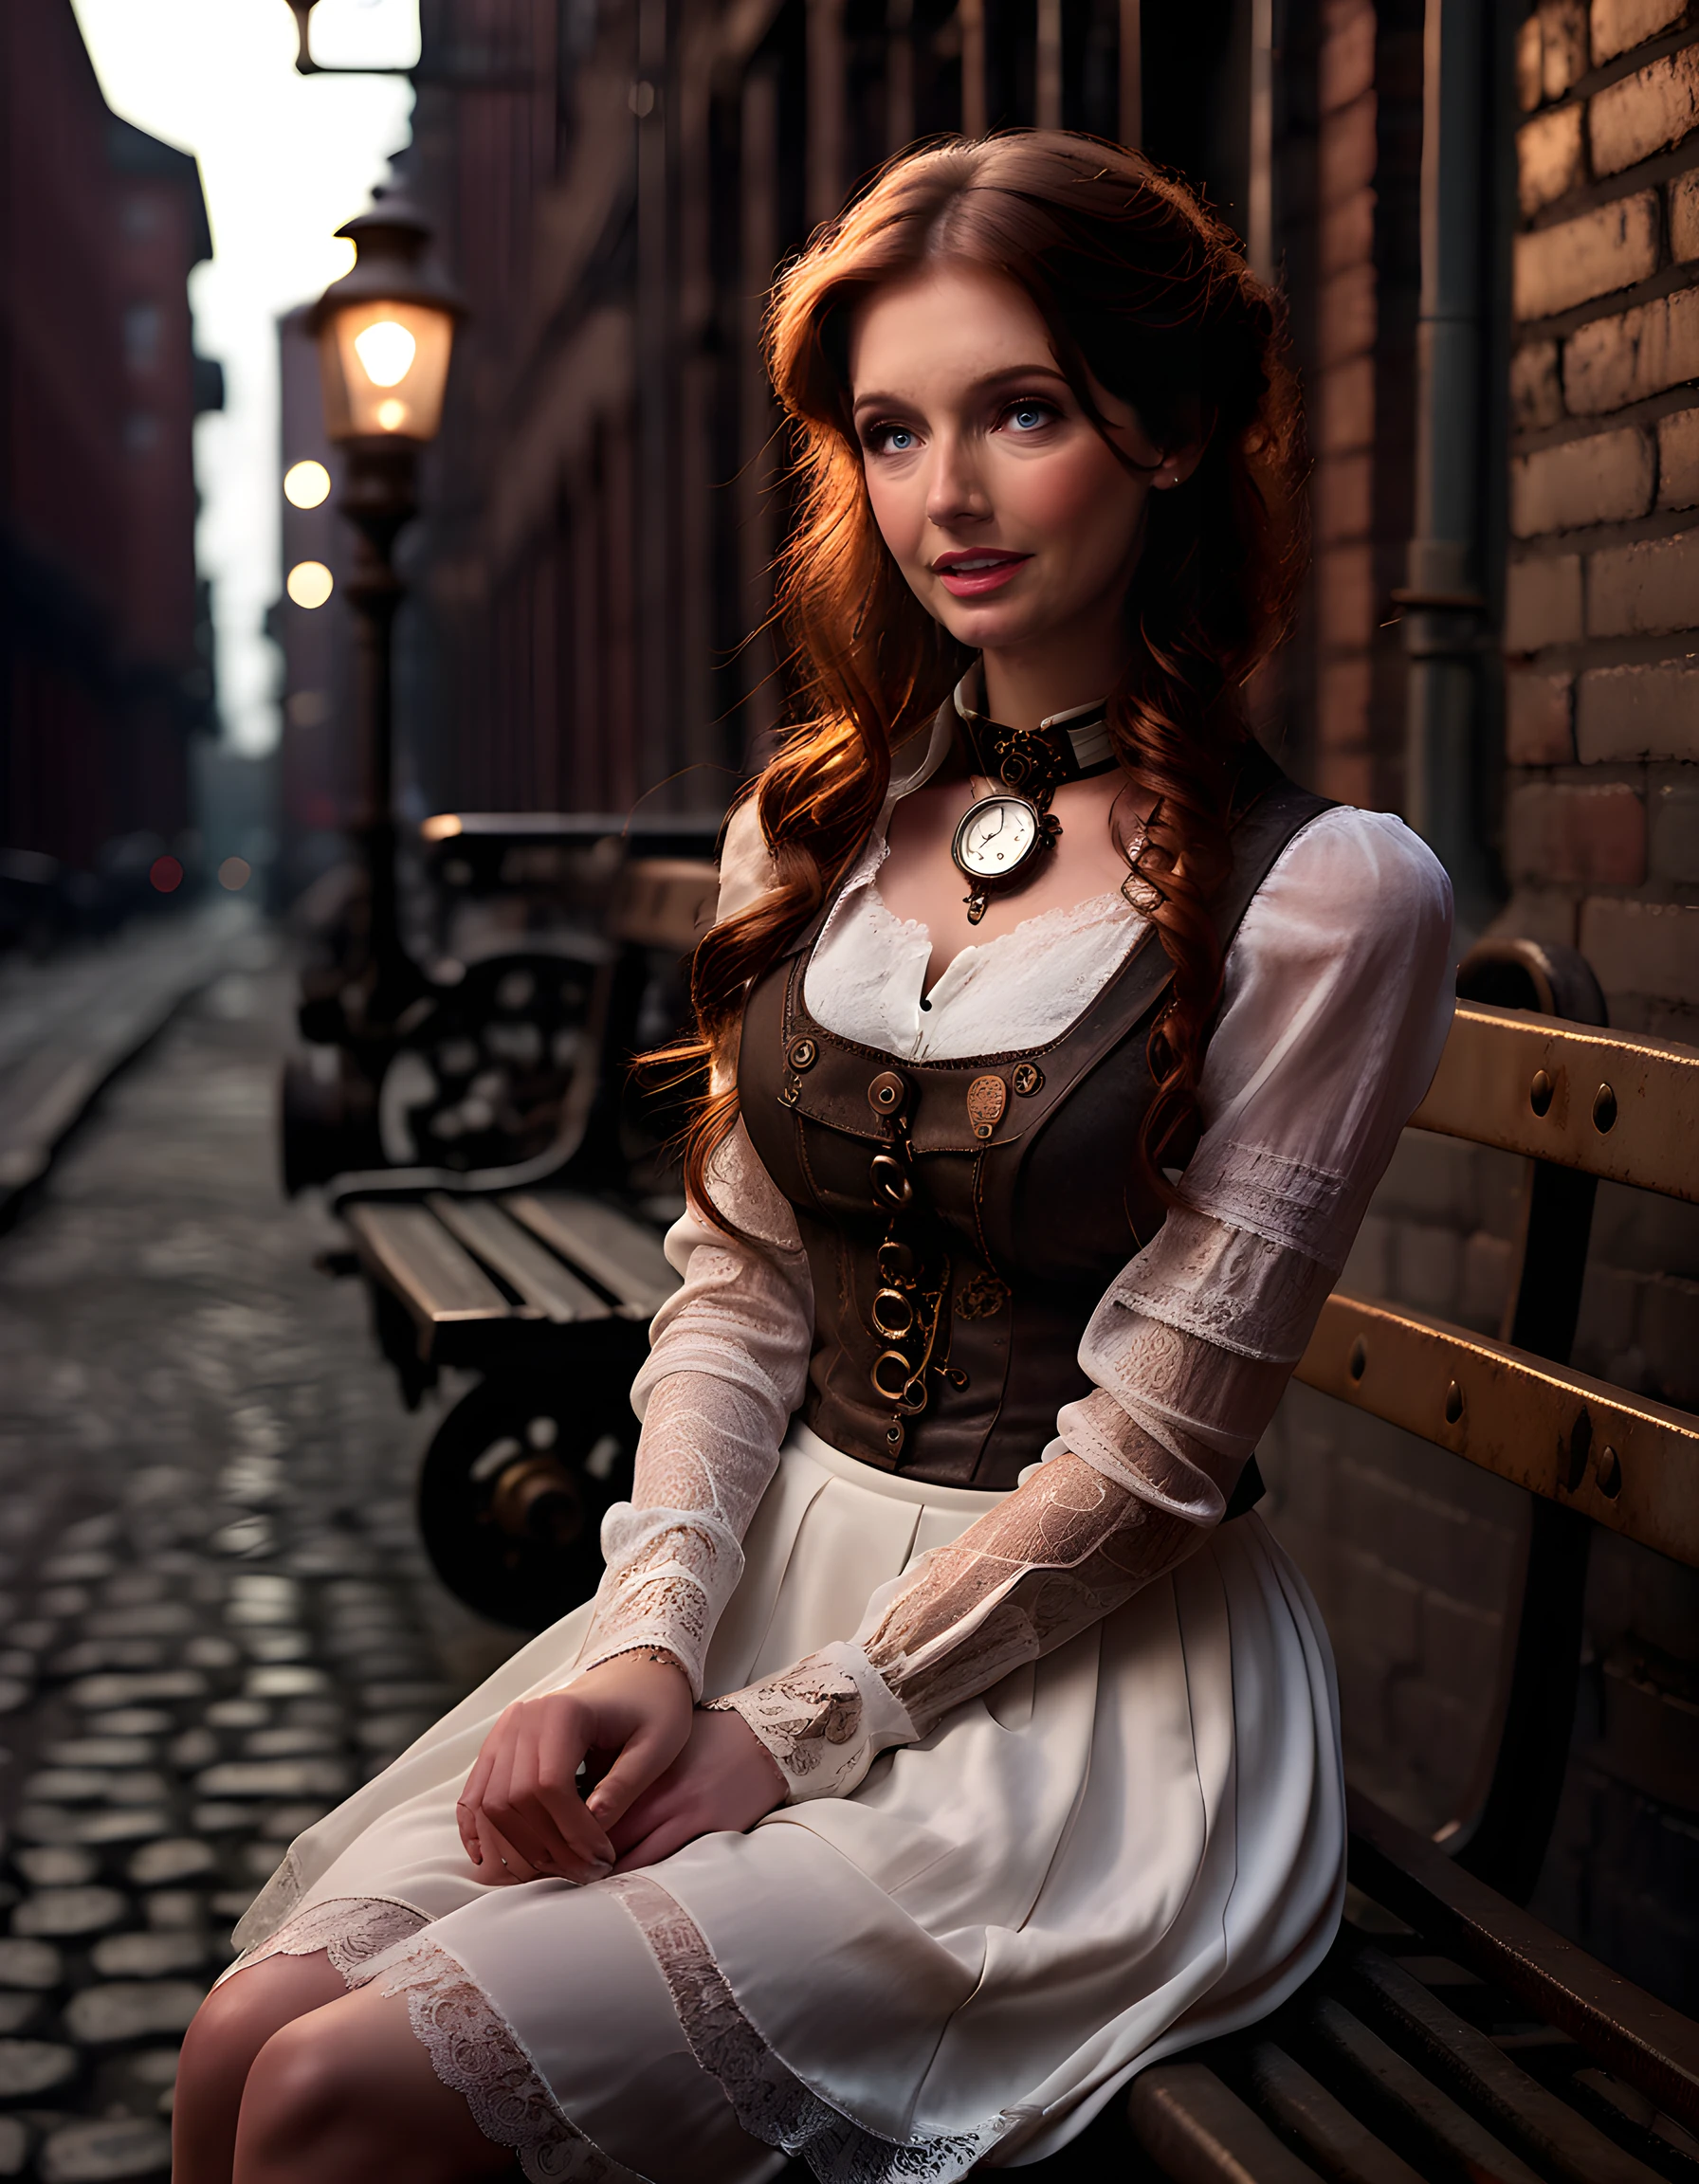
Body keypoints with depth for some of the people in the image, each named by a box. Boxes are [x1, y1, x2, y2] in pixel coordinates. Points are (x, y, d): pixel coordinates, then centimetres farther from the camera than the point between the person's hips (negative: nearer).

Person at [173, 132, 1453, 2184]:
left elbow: (1151, 1441, -12)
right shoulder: (810, 833, 8)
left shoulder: (1327, 894, -11)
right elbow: (736, 1293, 7)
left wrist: (793, 1738, -12)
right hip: (768, 1580, 5)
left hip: (1087, 1678, -5)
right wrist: (647, 1649, -9)